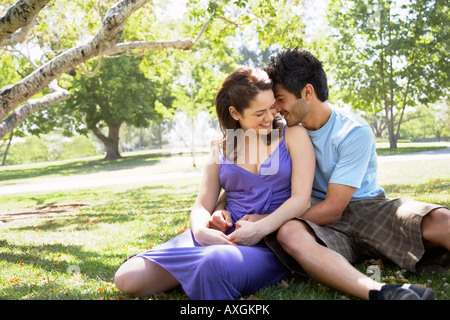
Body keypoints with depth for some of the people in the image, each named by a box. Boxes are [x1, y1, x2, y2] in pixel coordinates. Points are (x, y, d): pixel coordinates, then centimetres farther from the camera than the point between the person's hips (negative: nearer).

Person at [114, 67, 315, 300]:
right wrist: (202, 230, -15)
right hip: (222, 235, 4)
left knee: (217, 264, -41)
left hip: (270, 243, -4)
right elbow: (202, 206, 9)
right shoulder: (221, 149, 13)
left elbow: (301, 198, -7)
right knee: (128, 278, -10)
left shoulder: (293, 136, 3)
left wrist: (259, 229, -21)